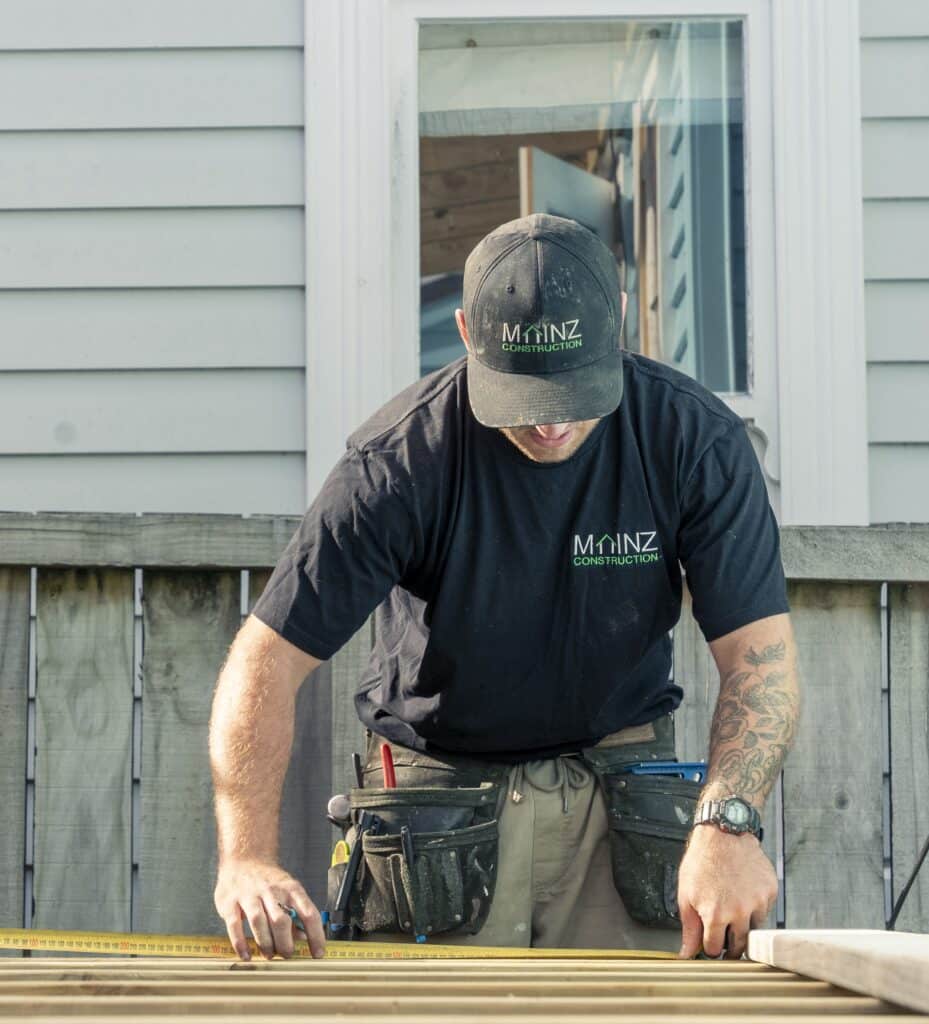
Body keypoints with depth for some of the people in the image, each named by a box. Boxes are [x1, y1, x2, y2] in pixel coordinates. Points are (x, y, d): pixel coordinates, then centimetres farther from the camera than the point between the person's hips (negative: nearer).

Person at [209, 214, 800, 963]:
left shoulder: (696, 438, -14)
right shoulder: (402, 458, -19)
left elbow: (759, 653, -15)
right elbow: (268, 661, -19)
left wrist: (727, 824, -32)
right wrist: (249, 859, -32)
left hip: (621, 796, 1)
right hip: (438, 784, -1)